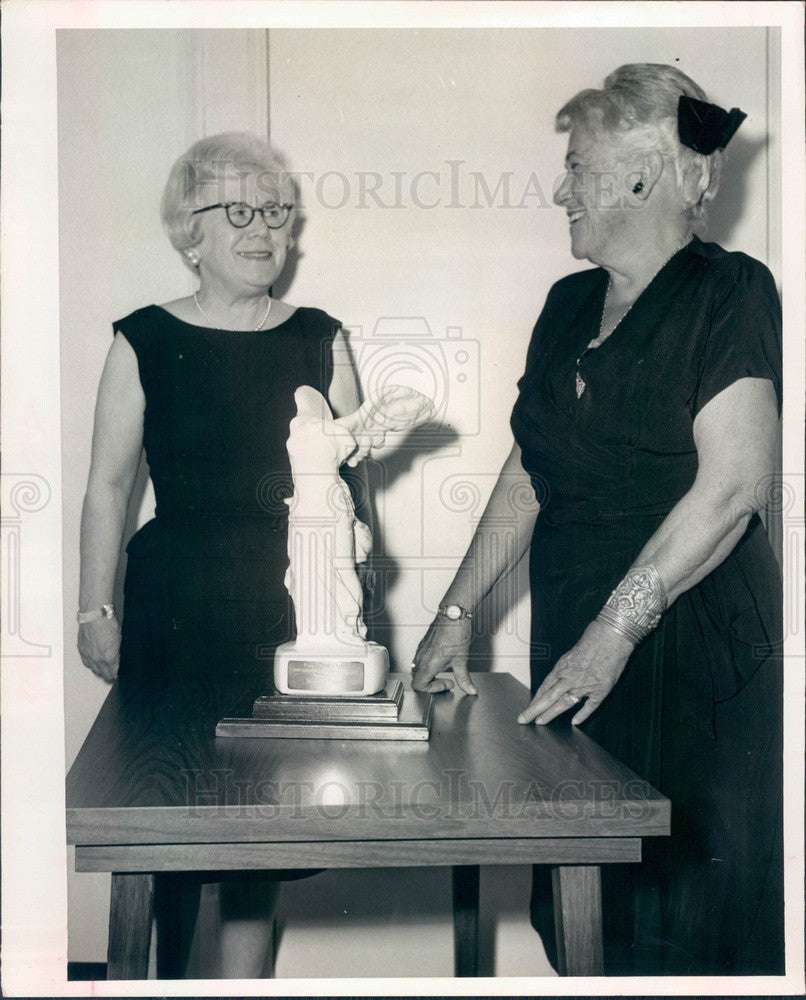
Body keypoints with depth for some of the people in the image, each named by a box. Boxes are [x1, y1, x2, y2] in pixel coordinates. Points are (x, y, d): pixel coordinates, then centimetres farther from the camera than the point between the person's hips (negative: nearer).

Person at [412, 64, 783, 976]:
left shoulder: (729, 294, -7)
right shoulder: (570, 304, 14)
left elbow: (734, 483, -16)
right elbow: (528, 474, 18)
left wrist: (616, 629, -19)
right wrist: (459, 610, 12)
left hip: (693, 659, -6)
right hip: (573, 654, 6)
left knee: (679, 918, 0)